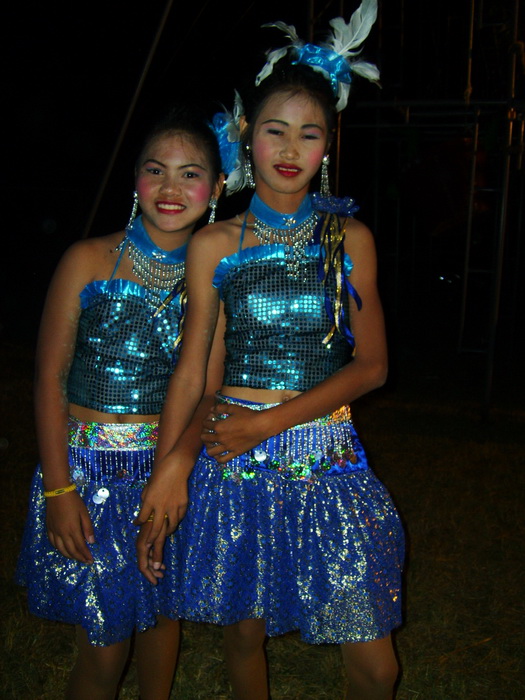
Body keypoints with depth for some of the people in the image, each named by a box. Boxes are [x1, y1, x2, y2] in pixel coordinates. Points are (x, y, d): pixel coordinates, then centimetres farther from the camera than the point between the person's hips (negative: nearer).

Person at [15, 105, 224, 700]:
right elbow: (50, 377, -7)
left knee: (163, 613, 17)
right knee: (104, 647, 3)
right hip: (90, 469, -3)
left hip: (171, 470, 3)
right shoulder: (89, 260, -8)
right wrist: (58, 490, -11)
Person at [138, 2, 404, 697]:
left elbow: (371, 364, 1)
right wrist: (162, 475, 0)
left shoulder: (350, 237, 2)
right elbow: (190, 371, 4)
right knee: (244, 634, 14)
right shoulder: (214, 244, 1)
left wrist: (271, 421, -9)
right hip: (235, 462, 0)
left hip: (328, 461, 0)